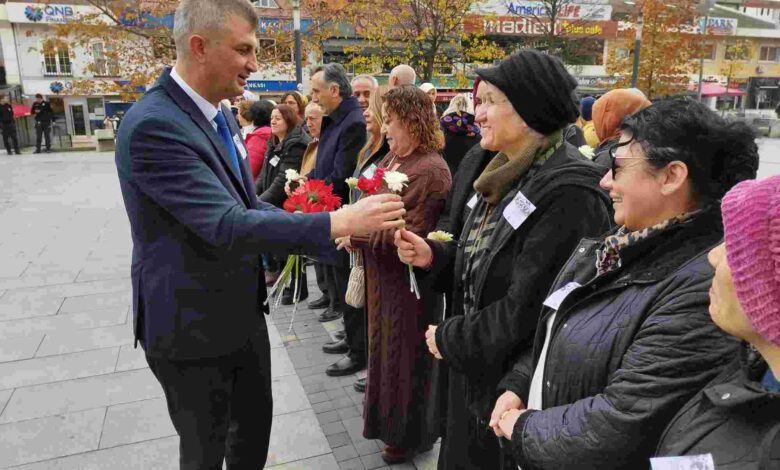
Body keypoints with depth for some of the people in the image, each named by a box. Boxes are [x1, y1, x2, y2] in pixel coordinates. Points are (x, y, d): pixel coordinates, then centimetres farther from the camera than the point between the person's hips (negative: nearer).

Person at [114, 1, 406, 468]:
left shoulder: (221, 114, 5)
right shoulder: (152, 126, -25)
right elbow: (226, 226, -32)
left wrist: (313, 229, -2)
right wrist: (334, 223, -32)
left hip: (243, 310, 8)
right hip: (191, 325, -8)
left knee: (255, 422, 24)